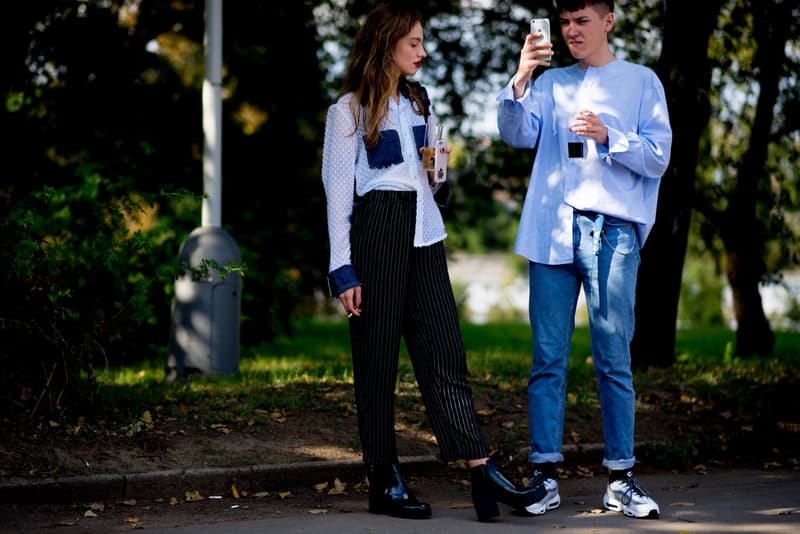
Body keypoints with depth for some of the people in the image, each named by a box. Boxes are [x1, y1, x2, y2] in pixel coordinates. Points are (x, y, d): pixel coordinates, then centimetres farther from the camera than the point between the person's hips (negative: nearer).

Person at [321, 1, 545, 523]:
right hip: (376, 234, -6)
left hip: (424, 235, 6)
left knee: (445, 354, -2)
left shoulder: (417, 102, 17)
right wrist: (343, 269, -10)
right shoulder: (350, 108, -1)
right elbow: (338, 190, -4)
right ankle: (385, 483, 5)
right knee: (377, 361, -1)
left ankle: (483, 474, -10)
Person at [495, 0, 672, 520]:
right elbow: (518, 135, 1)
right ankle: (545, 475, 3)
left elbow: (658, 157, 4)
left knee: (614, 359, -2)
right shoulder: (550, 82, 17)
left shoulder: (641, 82, 11)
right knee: (548, 358, 0)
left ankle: (621, 477, 3)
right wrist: (520, 81, -15)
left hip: (612, 231, -2)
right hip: (551, 231, 2)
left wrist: (607, 136, -12)